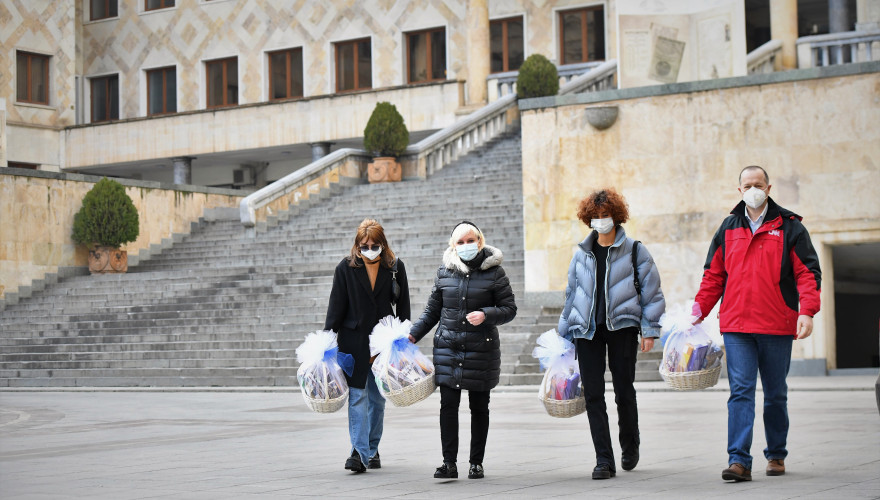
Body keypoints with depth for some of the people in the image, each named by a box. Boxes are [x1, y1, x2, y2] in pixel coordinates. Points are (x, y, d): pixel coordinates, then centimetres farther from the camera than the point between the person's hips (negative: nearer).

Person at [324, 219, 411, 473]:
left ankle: (373, 449, 21)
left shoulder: (395, 267, 1)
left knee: (378, 397, 10)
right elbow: (336, 306, -1)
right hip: (354, 340, -2)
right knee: (358, 396, -7)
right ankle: (360, 452, -10)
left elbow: (403, 306, 6)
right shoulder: (346, 268, -2)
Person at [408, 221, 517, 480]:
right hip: (448, 347, 2)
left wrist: (485, 315, -18)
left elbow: (509, 308, -1)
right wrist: (413, 335, 6)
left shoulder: (494, 272, -1)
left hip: (481, 349, -2)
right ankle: (449, 463, -2)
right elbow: (432, 311, 15)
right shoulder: (445, 272, 7)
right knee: (448, 404, -5)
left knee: (479, 407, 6)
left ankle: (476, 463, 14)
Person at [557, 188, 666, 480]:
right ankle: (604, 461, -1)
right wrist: (564, 333, 18)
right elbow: (571, 294, 19)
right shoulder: (582, 254, 12)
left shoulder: (634, 251, 2)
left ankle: (630, 447, 27)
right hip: (587, 329, 3)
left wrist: (650, 330, -5)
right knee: (593, 395, -3)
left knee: (624, 391, 2)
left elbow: (652, 292, 2)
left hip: (622, 326, -3)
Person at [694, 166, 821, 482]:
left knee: (776, 394, 11)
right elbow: (714, 275, 17)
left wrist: (807, 311, -14)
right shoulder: (728, 229, 11)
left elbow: (807, 272, -1)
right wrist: (699, 309, 8)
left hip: (777, 325, -1)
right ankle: (739, 460, -14)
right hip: (736, 326, 1)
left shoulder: (789, 227, 2)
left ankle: (776, 455, 25)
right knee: (740, 391, -9)